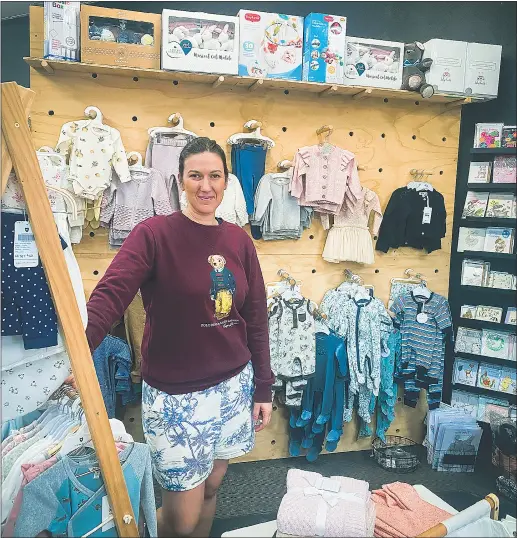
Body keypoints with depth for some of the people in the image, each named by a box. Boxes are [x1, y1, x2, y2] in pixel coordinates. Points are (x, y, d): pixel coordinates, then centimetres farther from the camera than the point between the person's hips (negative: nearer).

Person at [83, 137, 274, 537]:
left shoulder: (239, 240, 2)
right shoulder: (154, 234, -11)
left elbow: (256, 319, 6)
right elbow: (110, 295, -24)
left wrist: (263, 388, 7)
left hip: (234, 385, 5)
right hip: (175, 393, -4)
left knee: (211, 489, 22)